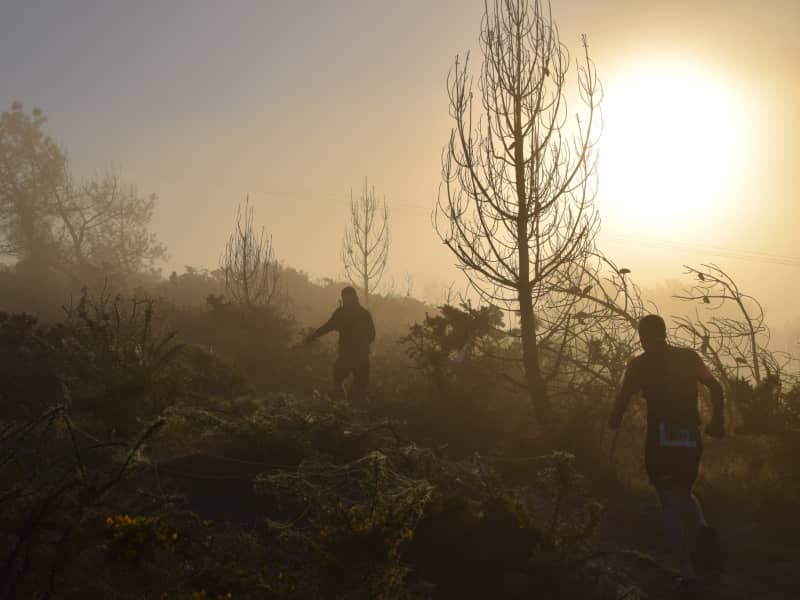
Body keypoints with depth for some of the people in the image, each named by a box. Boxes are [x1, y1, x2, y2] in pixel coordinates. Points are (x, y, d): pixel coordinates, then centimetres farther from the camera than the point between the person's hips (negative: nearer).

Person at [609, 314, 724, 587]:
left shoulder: (640, 364, 1)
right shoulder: (689, 357, 9)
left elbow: (623, 399, -7)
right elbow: (716, 387, 2)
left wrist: (614, 421, 13)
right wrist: (717, 422, 12)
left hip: (661, 440, -3)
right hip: (690, 439, 3)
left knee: (669, 504, 4)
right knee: (684, 493, 24)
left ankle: (686, 571, -4)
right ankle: (702, 526, -9)